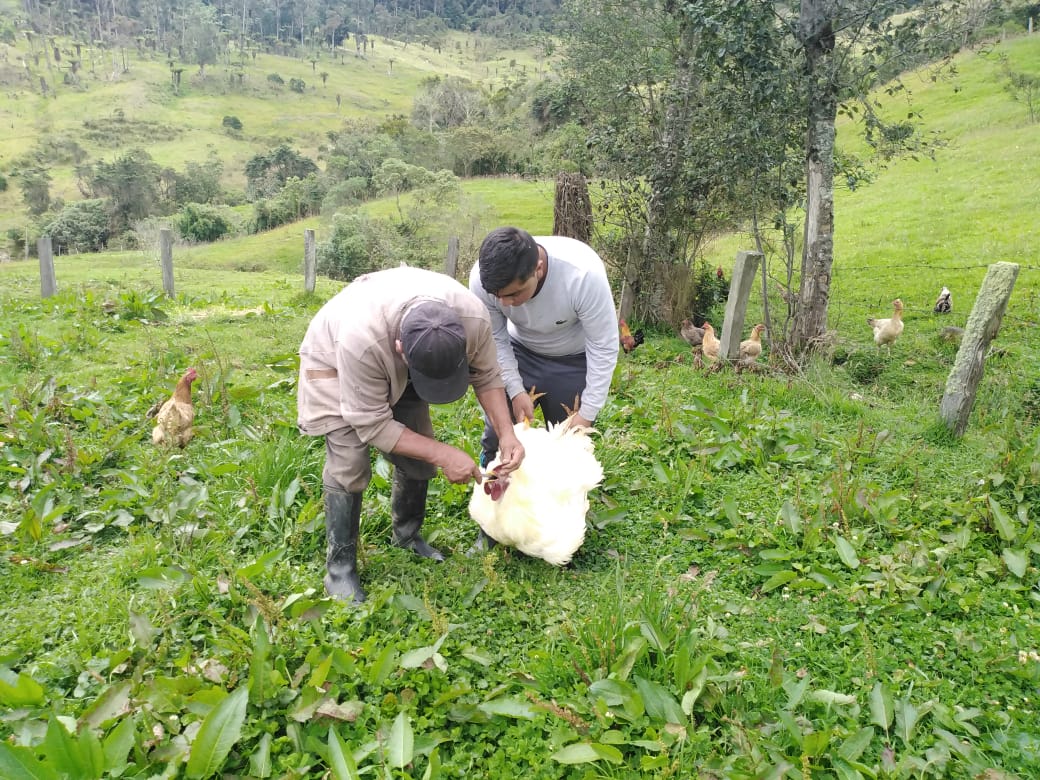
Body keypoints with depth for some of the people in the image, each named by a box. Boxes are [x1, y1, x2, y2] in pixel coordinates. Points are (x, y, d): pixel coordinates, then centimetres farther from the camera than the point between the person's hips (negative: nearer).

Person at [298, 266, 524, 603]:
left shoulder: (474, 318, -34)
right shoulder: (361, 340, -46)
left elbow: (486, 375, -13)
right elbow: (372, 424, -34)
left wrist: (507, 433, -25)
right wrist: (444, 454, -36)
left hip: (401, 369, 4)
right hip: (334, 356, -4)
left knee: (418, 457, 2)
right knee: (349, 465, -16)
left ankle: (408, 536, 27)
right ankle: (340, 568, 0)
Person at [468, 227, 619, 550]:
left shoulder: (584, 273, -39)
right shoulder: (482, 280, -30)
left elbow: (604, 347, -27)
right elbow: (495, 339, -12)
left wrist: (587, 414, -22)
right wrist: (515, 390, -19)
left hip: (575, 361, -2)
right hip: (518, 353, 2)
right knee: (497, 437, -1)